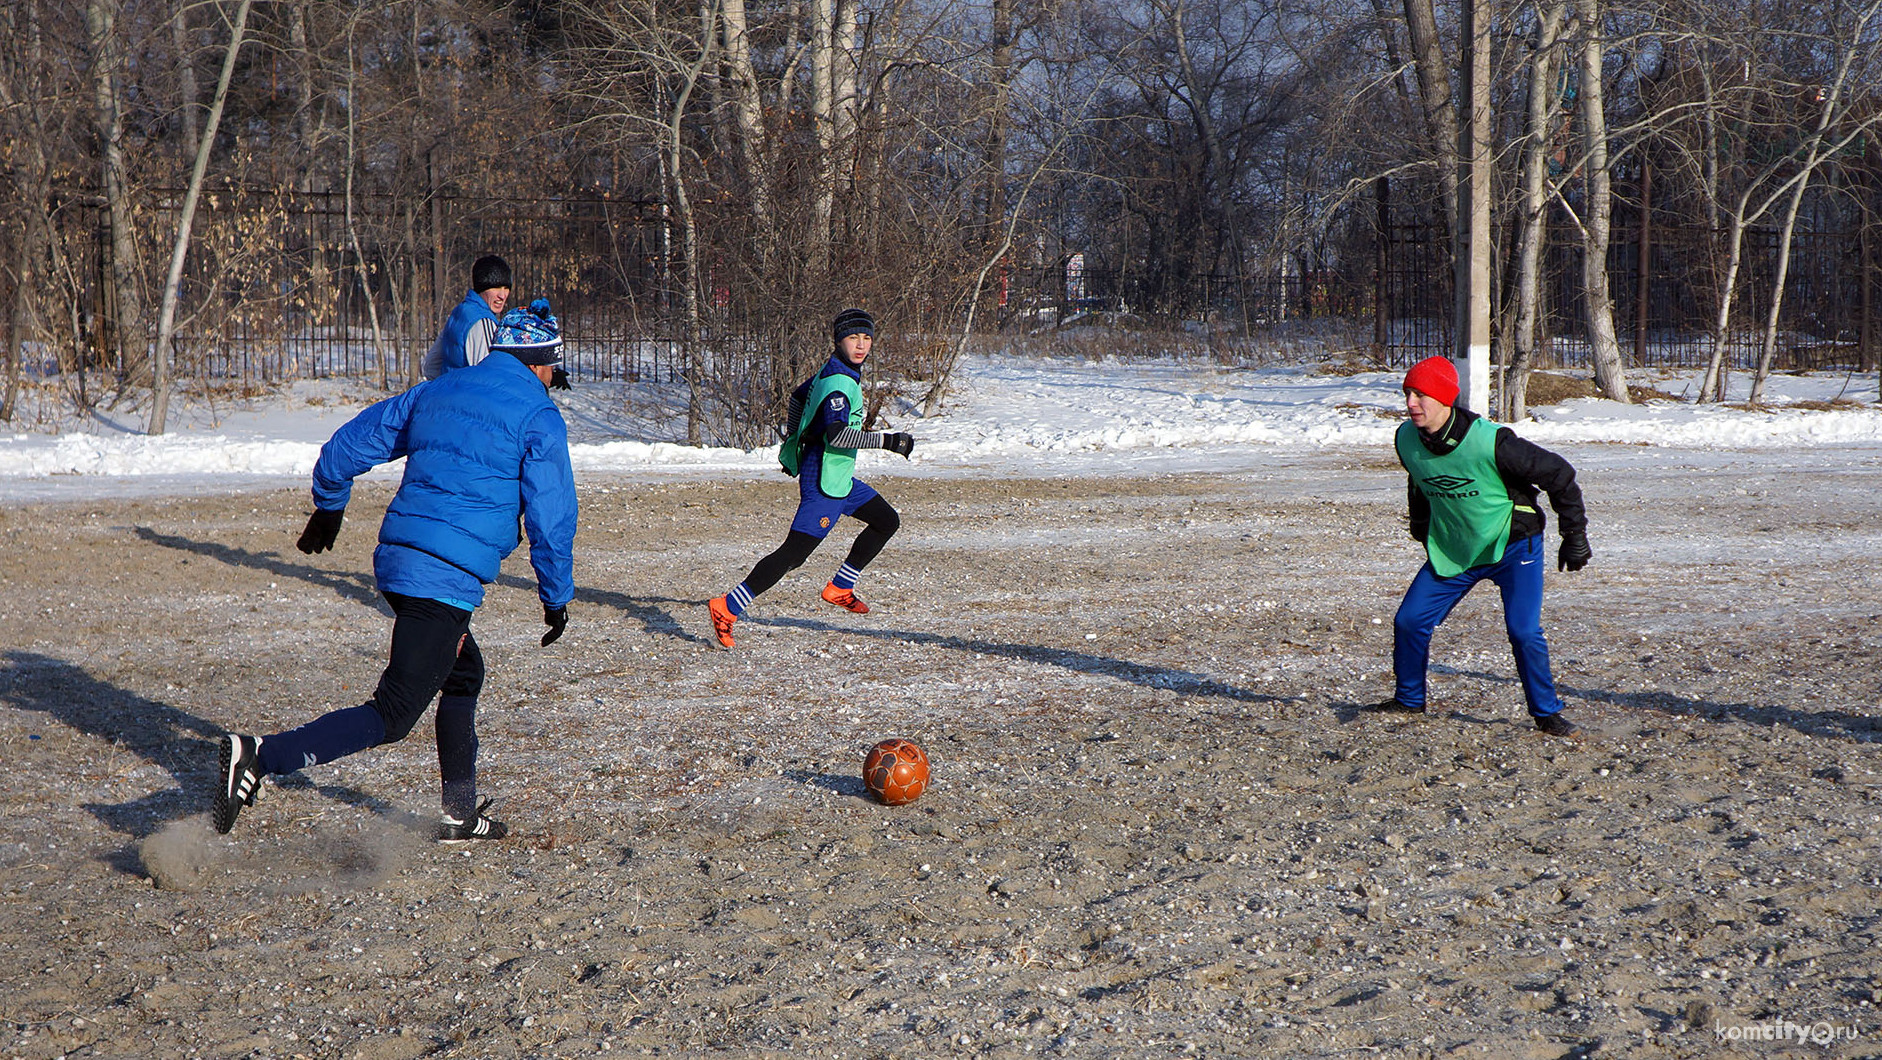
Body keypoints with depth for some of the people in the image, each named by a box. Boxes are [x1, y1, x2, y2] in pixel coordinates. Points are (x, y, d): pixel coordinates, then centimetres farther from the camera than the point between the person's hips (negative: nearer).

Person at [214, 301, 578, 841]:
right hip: (447, 578, -8)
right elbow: (551, 518, -4)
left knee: (464, 675, 26)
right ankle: (261, 756, -22)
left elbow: (350, 444, 21)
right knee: (392, 715, -8)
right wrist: (556, 596, 7)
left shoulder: (434, 393, 17)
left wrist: (329, 505, 36)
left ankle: (460, 814, 31)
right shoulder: (539, 417, -2)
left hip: (396, 558, 8)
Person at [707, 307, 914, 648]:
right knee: (795, 551, -15)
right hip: (824, 479, -11)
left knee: (887, 521, 16)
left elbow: (799, 396, 26)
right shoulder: (839, 383, -20)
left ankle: (840, 589, 20)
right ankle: (726, 608, -13)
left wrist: (793, 440, 34)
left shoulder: (834, 372, 11)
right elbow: (837, 433, -32)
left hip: (840, 478, 11)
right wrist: (887, 441, -28)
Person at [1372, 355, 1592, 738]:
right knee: (1409, 621, 0)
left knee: (1523, 631, -16)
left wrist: (1574, 535, -11)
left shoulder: (1489, 442, -28)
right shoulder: (1406, 440, -11)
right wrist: (1420, 527, 22)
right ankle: (1409, 699, 22)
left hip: (1513, 545, -5)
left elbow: (1559, 475, -16)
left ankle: (1546, 712, 5)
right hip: (1452, 550, 5)